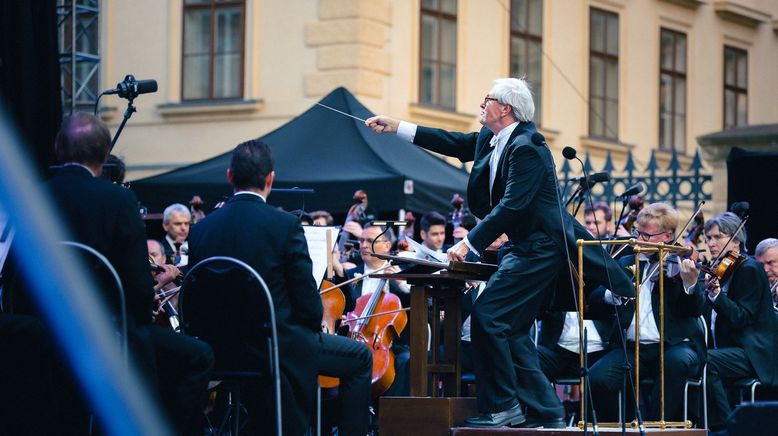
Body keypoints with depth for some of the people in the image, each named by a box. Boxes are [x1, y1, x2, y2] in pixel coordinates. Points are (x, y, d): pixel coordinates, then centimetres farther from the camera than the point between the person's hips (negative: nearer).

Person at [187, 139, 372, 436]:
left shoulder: (200, 230, -3)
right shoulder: (285, 225, -15)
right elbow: (307, 300, -12)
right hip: (282, 348, -5)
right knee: (361, 358, 16)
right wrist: (312, 329, 9)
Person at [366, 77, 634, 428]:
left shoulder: (527, 148, -20)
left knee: (487, 314, -15)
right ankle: (546, 412, 13)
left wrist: (469, 243, -27)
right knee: (512, 330, 9)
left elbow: (512, 205, -26)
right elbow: (455, 144, 21)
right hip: (526, 247, 10)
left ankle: (502, 406, -8)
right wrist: (396, 127, 18)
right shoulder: (490, 139, 9)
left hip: (539, 248, -10)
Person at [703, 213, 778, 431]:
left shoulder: (749, 269, -8)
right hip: (727, 351, 8)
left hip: (754, 355, -8)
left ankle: (724, 425, -21)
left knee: (705, 361, -33)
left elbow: (741, 317, -19)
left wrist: (716, 295, -31)